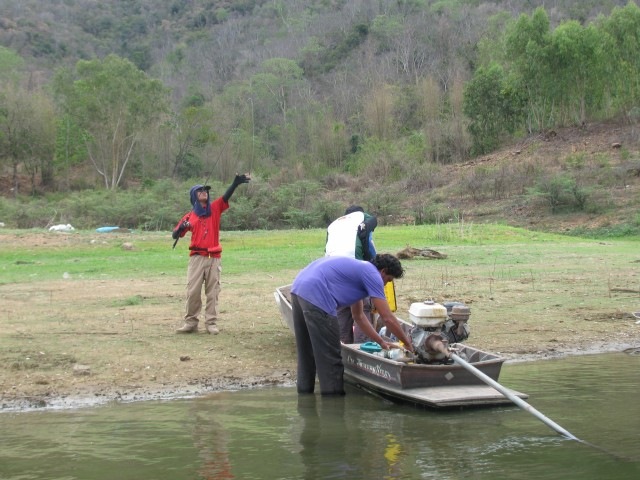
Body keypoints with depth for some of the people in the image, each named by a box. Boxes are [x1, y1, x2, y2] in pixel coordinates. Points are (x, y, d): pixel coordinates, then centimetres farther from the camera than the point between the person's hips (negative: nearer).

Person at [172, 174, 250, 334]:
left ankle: (211, 323, 5)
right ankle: (190, 322, 4)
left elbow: (226, 196, -8)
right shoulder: (190, 216, 8)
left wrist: (236, 183, -26)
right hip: (197, 258, -1)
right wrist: (181, 228, -19)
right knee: (193, 291, -1)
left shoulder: (215, 208, 9)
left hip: (214, 258, 1)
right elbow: (175, 235, 4)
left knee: (213, 292, 2)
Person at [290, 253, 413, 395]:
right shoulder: (372, 275, 0)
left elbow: (358, 316, 34)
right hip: (316, 297, -10)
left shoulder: (359, 269, 27)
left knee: (307, 354, 21)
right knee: (330, 358, 0)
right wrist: (407, 343, 13)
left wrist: (381, 341, 36)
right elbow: (388, 319, 0)